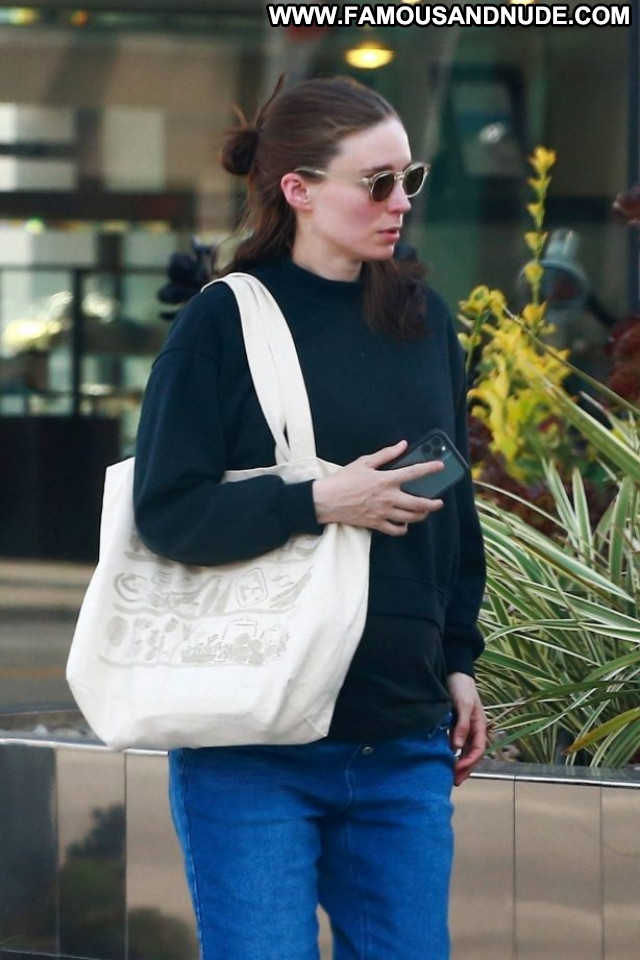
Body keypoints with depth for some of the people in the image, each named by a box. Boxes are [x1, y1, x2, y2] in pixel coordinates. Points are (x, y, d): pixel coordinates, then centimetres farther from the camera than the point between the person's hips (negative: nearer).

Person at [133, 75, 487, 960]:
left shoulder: (424, 321, 10)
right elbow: (166, 511, -11)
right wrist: (319, 504, -20)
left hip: (404, 745, 5)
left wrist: (457, 662, 16)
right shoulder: (225, 324, -5)